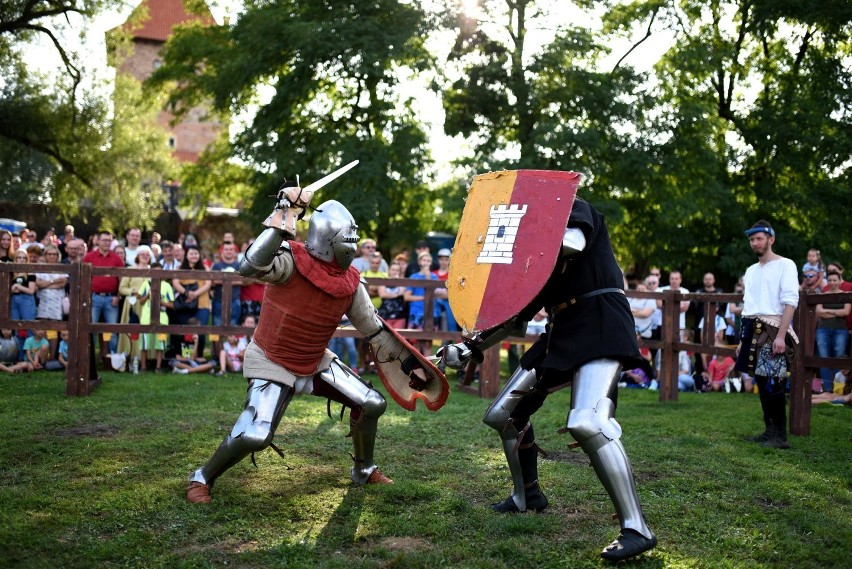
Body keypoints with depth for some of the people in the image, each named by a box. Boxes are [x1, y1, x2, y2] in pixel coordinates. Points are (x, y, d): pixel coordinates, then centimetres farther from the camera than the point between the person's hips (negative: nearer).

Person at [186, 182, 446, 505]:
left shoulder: (350, 282, -7)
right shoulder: (291, 261, -24)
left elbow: (375, 329, 4)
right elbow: (251, 267, -46)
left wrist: (410, 365, 7)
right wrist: (284, 214, -46)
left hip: (316, 362, 7)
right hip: (271, 363, -6)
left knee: (372, 405, 6)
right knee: (254, 436, -22)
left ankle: (364, 471, 31)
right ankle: (202, 478, 7)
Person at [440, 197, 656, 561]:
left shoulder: (575, 210, -1)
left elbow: (573, 242, -27)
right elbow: (516, 318, 20)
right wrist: (470, 349, 15)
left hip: (600, 327, -9)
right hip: (563, 334, 9)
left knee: (587, 424, -29)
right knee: (504, 413, 13)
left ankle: (636, 529, -23)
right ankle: (527, 495, 32)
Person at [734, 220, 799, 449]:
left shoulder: (785, 265, -3)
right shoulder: (751, 271, 19)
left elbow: (790, 302, -12)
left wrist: (780, 336, -20)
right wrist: (743, 339, 18)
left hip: (773, 329, -7)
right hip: (753, 330, 7)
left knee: (773, 383, -11)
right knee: (761, 382, 9)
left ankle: (780, 436, -5)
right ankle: (770, 430, 16)